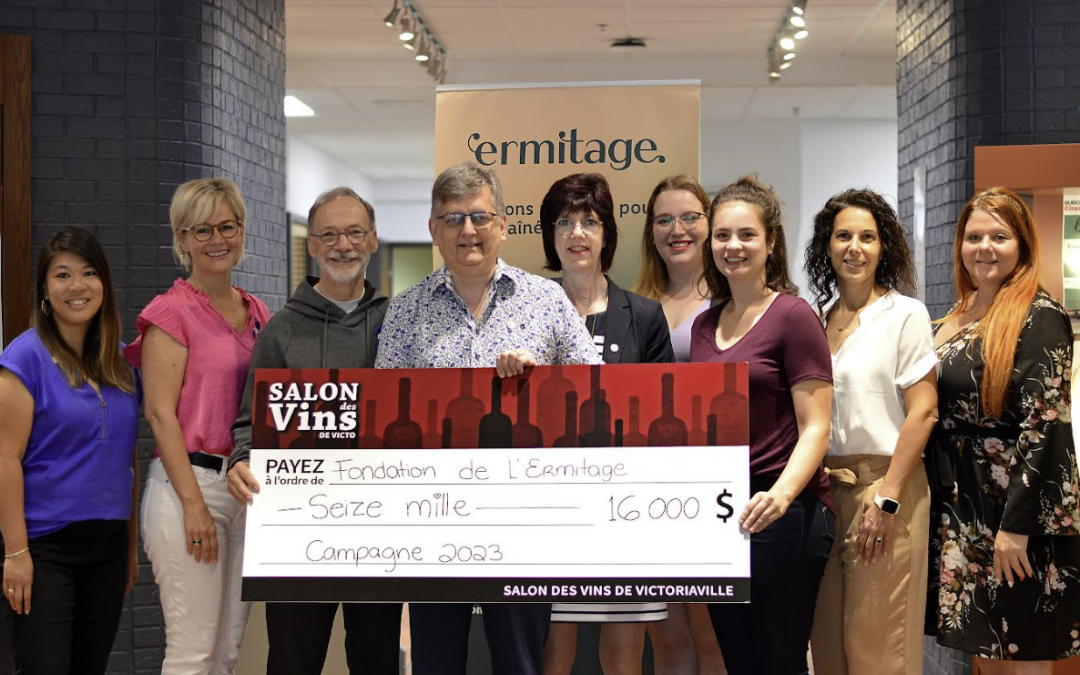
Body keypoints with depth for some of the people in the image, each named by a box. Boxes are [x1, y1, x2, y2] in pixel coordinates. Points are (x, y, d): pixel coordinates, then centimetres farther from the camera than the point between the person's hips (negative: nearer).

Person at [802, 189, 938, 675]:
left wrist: (887, 499, -16)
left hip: (884, 483, -5)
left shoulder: (905, 315, -4)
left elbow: (923, 412, -10)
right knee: (827, 633, 11)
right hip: (826, 485, 5)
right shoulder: (817, 318, 11)